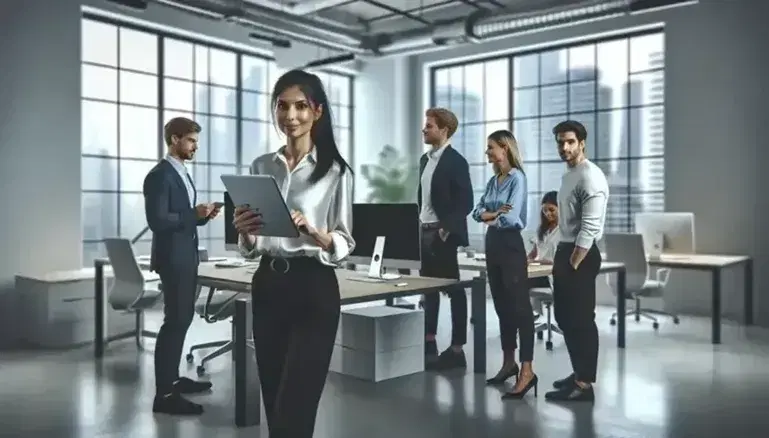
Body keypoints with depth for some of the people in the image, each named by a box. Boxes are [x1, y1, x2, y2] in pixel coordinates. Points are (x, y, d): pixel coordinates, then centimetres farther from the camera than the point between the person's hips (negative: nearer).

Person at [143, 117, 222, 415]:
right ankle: (164, 394, -3)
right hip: (172, 259, -10)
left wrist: (202, 215, 1)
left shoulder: (183, 174, 15)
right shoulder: (159, 175, -15)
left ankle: (172, 378, 29)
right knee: (174, 321, -8)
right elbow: (157, 221, -23)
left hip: (186, 257, 10)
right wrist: (194, 214, -22)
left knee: (182, 318, 17)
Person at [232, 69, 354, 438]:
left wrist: (312, 231, -24)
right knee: (273, 406, 12)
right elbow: (251, 248, 11)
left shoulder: (336, 170, -4)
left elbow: (345, 244, -6)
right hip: (267, 287, 5)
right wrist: (244, 231, -11)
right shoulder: (261, 167, 8)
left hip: (314, 290, -5)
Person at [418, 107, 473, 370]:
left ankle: (457, 350, 7)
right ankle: (429, 343, 24)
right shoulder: (425, 159, 13)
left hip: (444, 234, -8)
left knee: (454, 290, 1)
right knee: (428, 289, 14)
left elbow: (465, 203, -15)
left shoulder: (456, 162, -11)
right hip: (424, 232, 8)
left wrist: (447, 229, -19)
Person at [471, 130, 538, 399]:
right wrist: (495, 213, -11)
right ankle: (509, 363, 24)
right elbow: (477, 211, 8)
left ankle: (527, 370, -6)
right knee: (502, 306, 13)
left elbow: (511, 218, -20)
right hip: (492, 244, 9)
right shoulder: (493, 180, 14)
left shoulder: (517, 178, -11)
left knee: (519, 306, -8)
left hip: (510, 245, -9)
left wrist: (491, 219, -2)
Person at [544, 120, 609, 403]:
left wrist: (573, 264, -20)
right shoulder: (568, 174, 14)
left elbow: (589, 229, -22)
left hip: (582, 255, -10)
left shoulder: (591, 177, -16)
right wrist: (561, 258, 17)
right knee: (565, 317, 16)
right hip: (565, 250, 10)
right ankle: (579, 373, 29)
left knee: (581, 319, -4)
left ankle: (584, 384, 4)